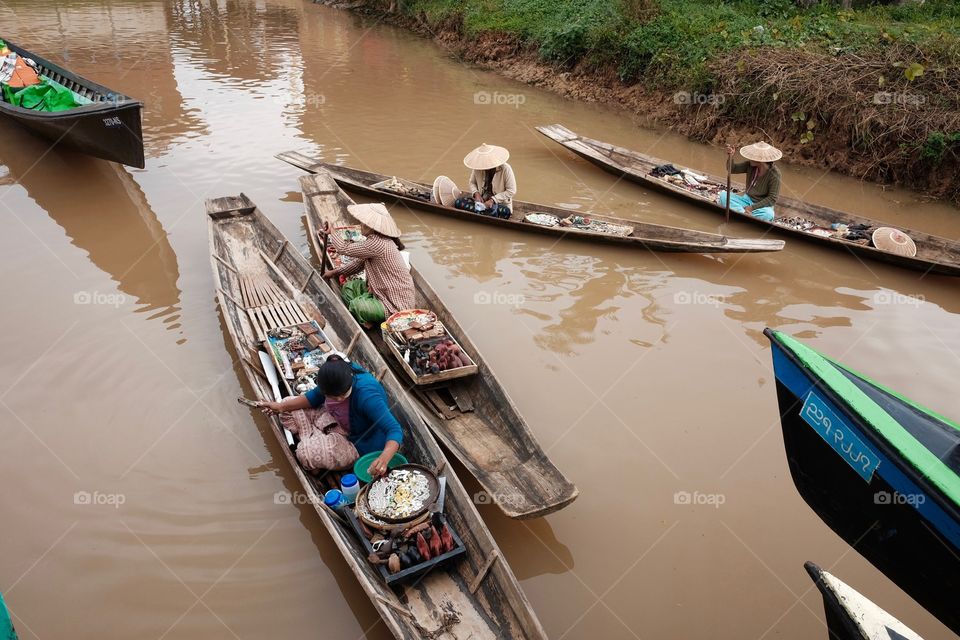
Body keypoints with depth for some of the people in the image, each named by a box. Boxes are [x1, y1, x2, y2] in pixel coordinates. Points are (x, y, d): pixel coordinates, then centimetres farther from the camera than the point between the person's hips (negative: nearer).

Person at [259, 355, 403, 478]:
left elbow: (394, 430, -40)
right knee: (289, 407, 1)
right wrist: (282, 406, -10)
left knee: (307, 452, -26)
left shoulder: (367, 396, -40)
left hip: (360, 444, -7)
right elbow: (316, 396, 0)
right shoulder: (337, 375, -21)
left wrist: (384, 458, -60)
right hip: (336, 420, 7)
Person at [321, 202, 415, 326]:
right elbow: (360, 263, 17)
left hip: (398, 303, -10)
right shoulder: (377, 240, 5)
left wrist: (331, 232, -2)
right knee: (348, 287, 8)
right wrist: (336, 272, 17)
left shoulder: (377, 244, -27)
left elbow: (345, 249, -17)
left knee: (356, 305, -25)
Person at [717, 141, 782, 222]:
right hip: (747, 198, 5)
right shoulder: (751, 165, -7)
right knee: (723, 195, -17)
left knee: (768, 215, -40)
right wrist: (730, 157, -20)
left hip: (762, 205, -5)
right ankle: (746, 214, -31)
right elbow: (732, 169, 1)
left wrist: (752, 207, -23)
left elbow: (772, 199, -19)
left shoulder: (774, 174, -20)